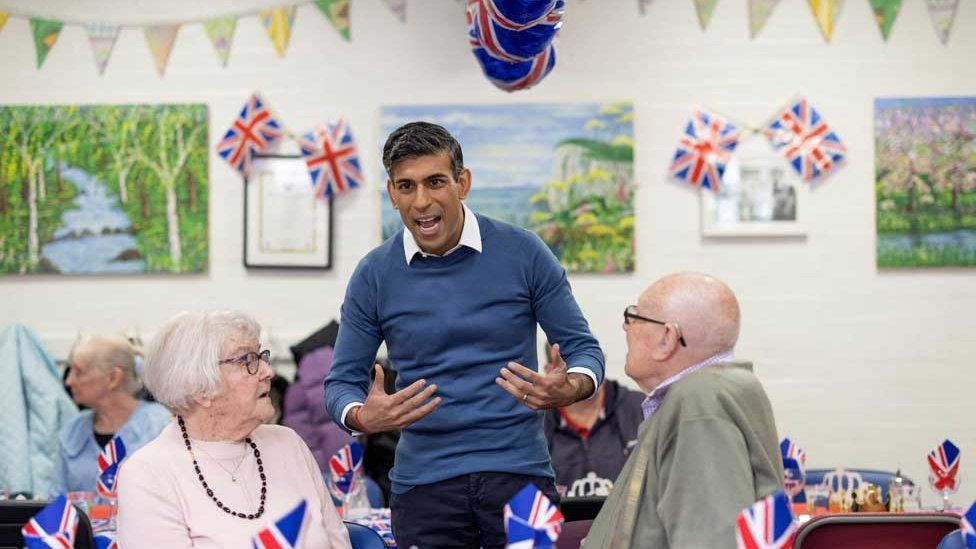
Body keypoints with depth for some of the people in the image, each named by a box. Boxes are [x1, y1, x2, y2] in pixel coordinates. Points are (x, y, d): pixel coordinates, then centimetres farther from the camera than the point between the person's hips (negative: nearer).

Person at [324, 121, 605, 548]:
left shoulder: (523, 253, -2)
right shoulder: (374, 274, 1)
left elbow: (583, 349, 3)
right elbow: (341, 382, 5)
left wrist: (568, 390, -20)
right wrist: (363, 417, -18)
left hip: (519, 470, -1)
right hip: (423, 479, 1)